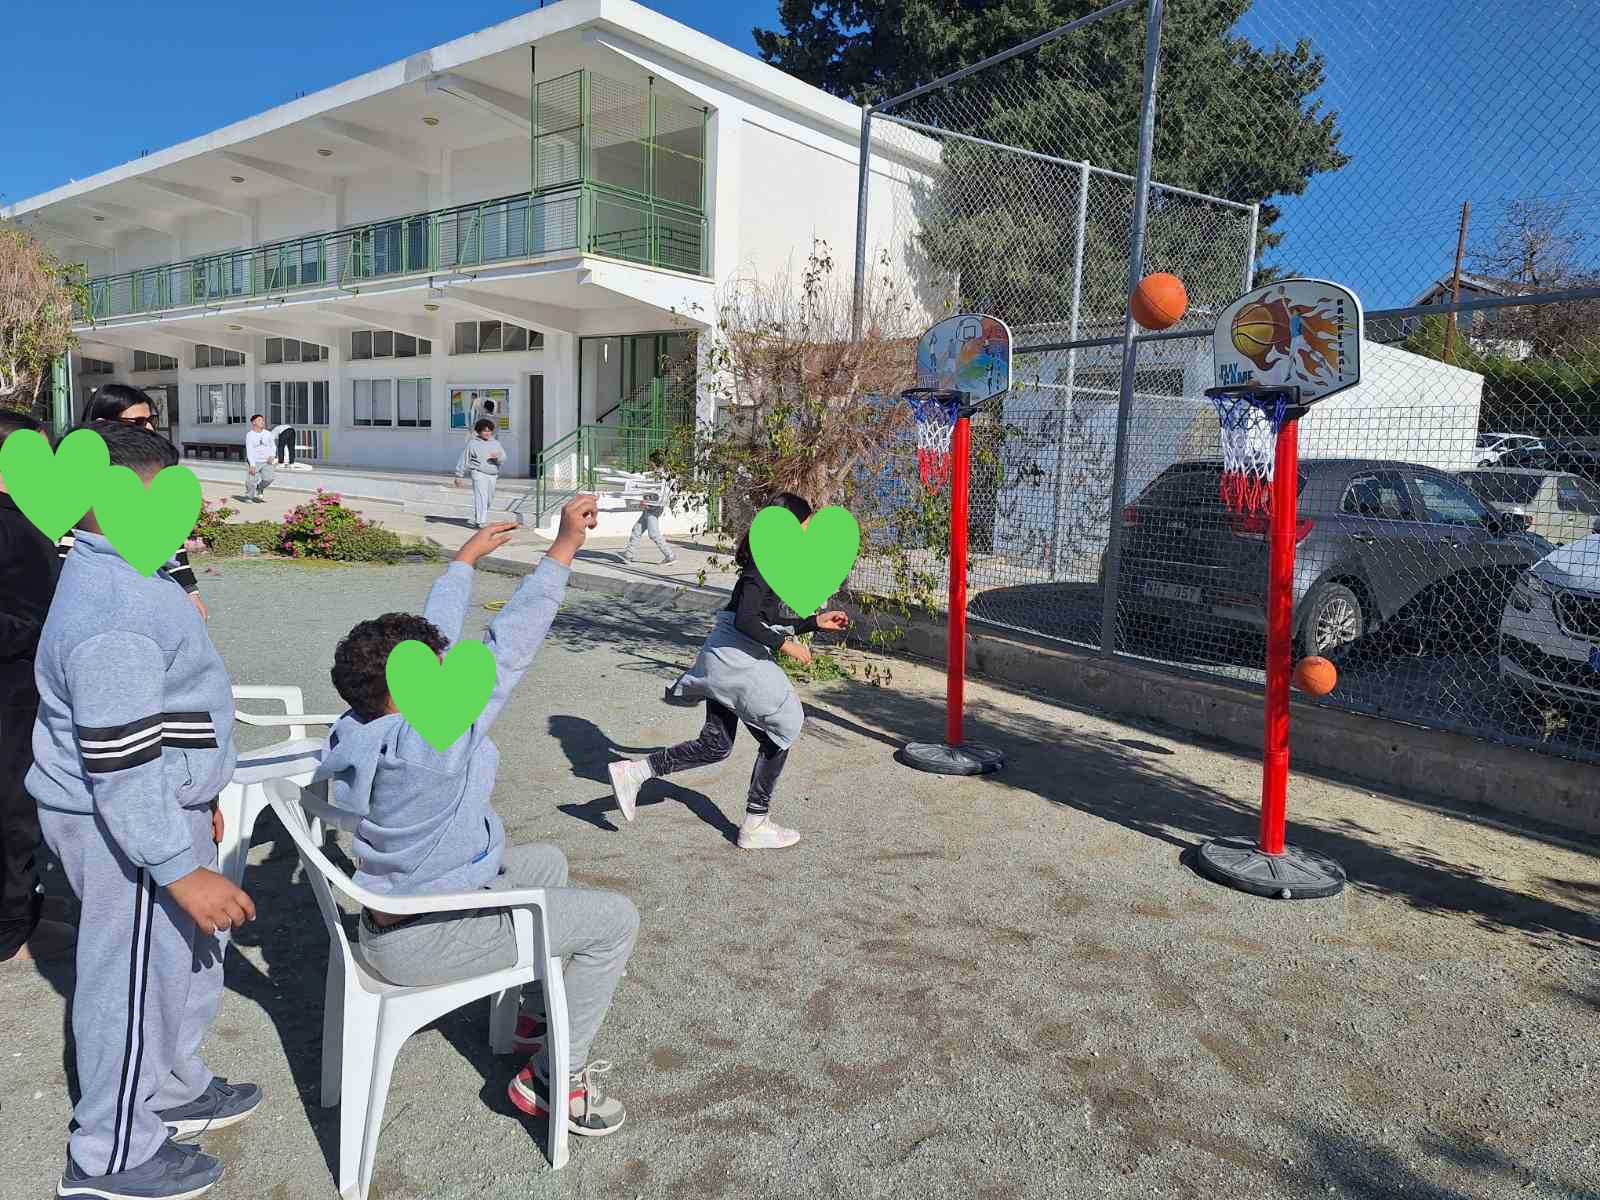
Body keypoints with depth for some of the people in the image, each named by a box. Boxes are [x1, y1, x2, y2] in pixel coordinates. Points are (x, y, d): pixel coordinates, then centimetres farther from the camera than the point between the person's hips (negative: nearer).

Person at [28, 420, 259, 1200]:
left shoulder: (120, 577, 6)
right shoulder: (114, 614, -28)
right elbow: (120, 768, -29)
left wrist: (196, 801, 24)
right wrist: (183, 869, -29)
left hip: (156, 805, 10)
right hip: (126, 828, -10)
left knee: (185, 961, 24)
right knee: (136, 979, 7)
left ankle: (174, 1090, 44)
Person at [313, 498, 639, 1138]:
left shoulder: (367, 724, -7)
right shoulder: (427, 745, -32)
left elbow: (436, 635, 5)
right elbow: (507, 648, -33)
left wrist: (467, 557, 16)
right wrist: (564, 547, -30)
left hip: (397, 908, 10)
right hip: (427, 940, -10)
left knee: (547, 862, 27)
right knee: (617, 918, -4)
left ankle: (539, 1016, 36)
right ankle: (551, 1076, 10)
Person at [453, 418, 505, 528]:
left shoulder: (495, 443, 12)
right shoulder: (473, 443, -2)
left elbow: (503, 457, 5)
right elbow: (464, 459, 0)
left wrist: (497, 457, -19)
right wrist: (458, 475, -1)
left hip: (492, 475, 6)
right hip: (479, 474, -6)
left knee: (489, 500, 13)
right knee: (481, 497, -15)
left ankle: (477, 518, 32)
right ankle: (479, 522, -16)